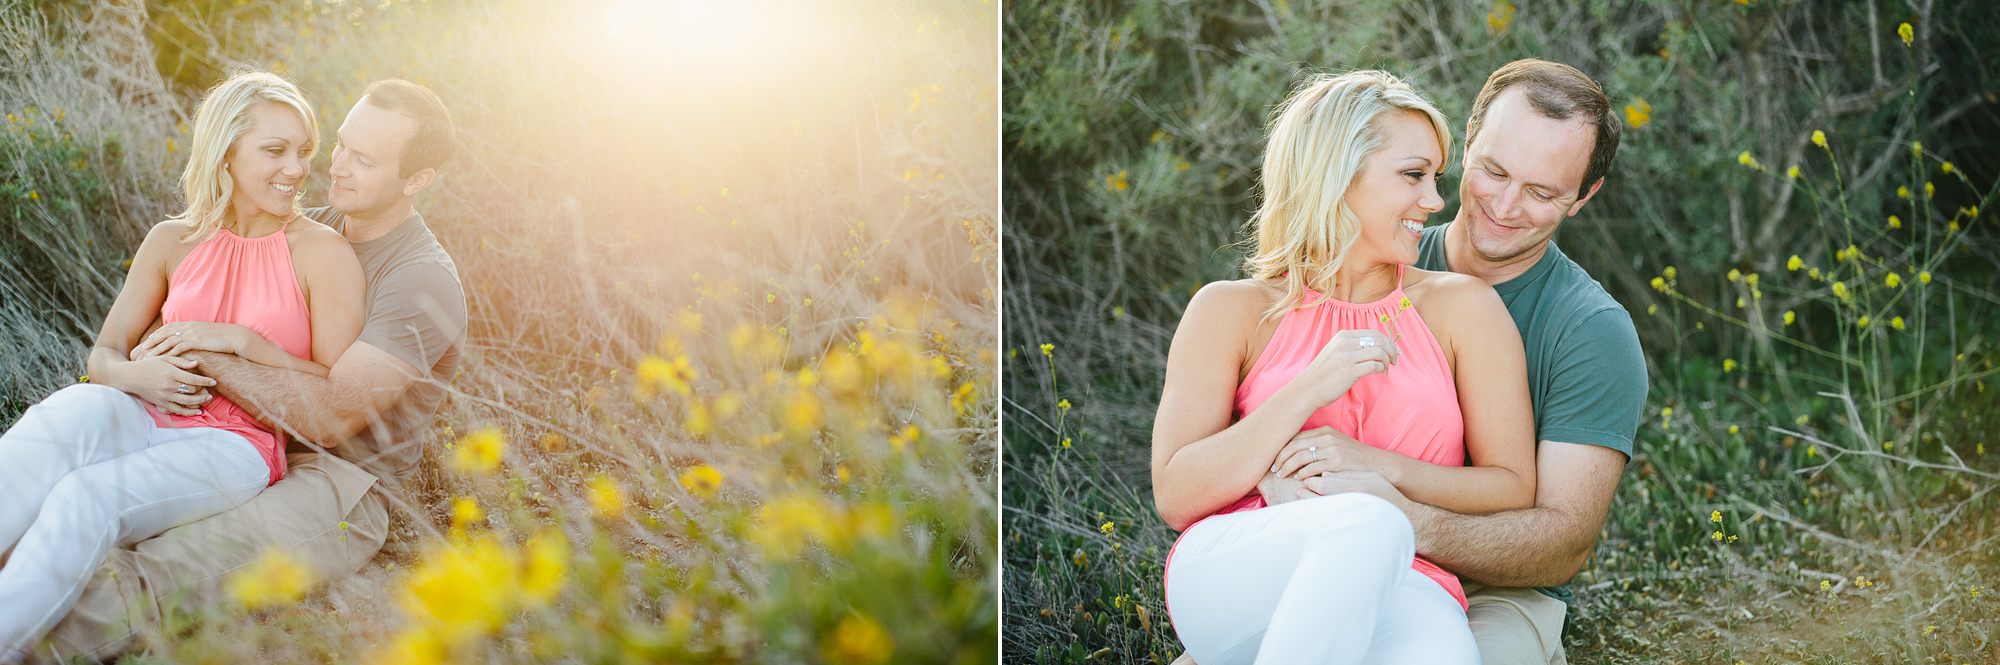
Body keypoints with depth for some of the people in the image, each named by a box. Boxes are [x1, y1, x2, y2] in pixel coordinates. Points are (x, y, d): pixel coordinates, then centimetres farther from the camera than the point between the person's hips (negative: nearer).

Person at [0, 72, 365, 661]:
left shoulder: (322, 253, 1)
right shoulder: (174, 241, 12)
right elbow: (103, 354, 16)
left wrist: (239, 340, -13)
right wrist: (134, 374, -10)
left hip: (237, 445, -3)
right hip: (144, 417, 3)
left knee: (85, 501, -32)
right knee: (66, 413, -33)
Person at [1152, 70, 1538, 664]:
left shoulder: (1462, 307, 15)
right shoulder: (1232, 311, 11)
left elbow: (1514, 491, 11)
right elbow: (1176, 497, 2)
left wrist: (1376, 466, -6)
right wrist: (1308, 391, -9)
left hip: (1395, 592, 0)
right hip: (1230, 580, 0)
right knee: (1369, 527, -36)